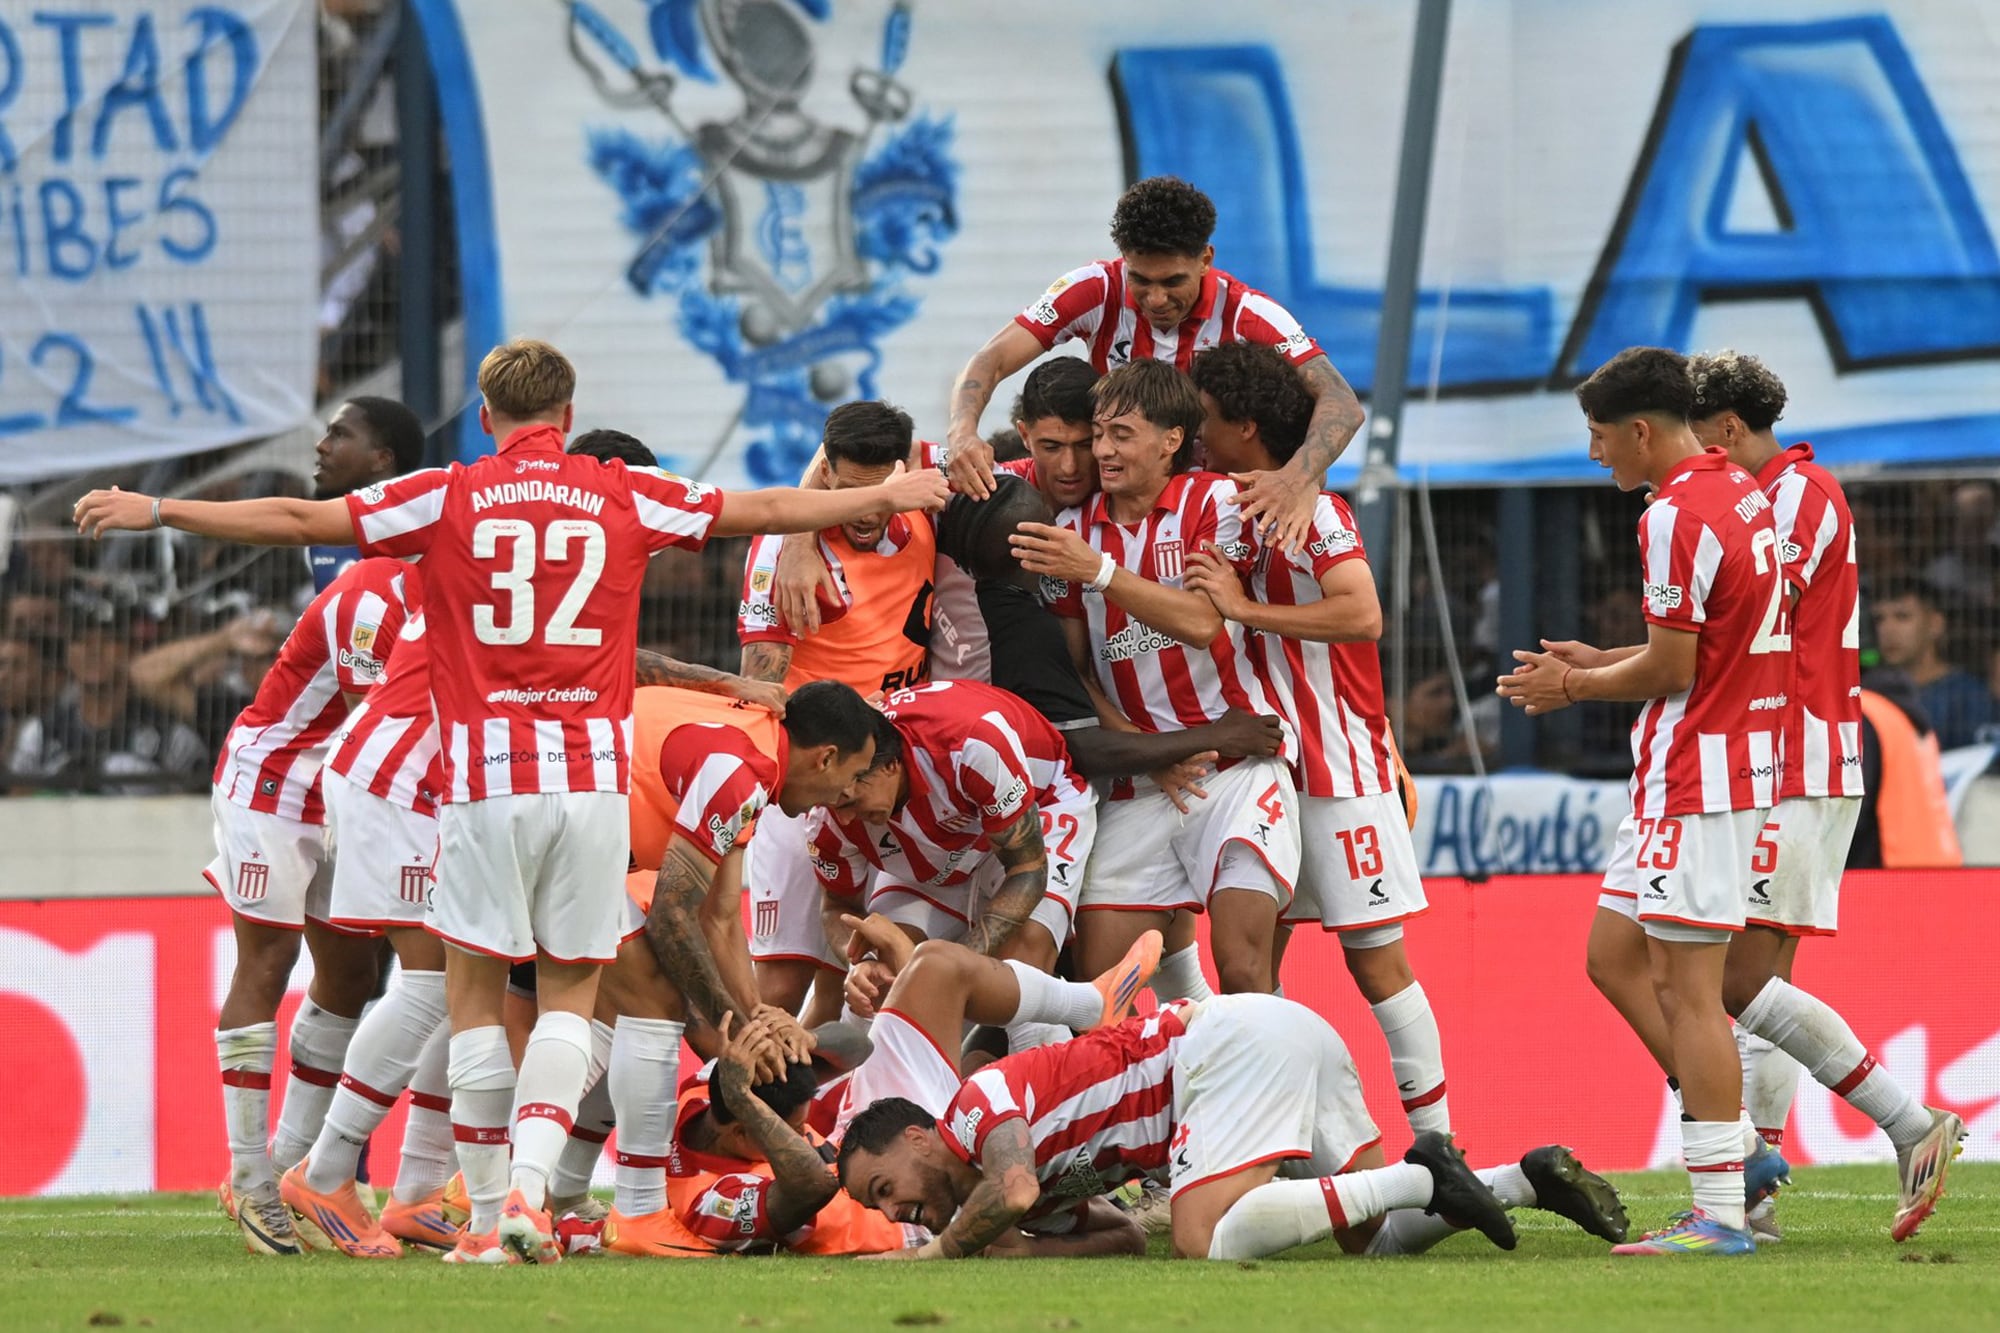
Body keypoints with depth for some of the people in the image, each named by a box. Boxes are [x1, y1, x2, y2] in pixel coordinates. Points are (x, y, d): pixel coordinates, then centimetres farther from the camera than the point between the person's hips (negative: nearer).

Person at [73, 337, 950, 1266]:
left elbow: (296, 520, 3)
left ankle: (488, 1212, 4)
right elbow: (769, 511, 17)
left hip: (487, 772, -1)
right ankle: (529, 1182, -12)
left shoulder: (447, 499, 2)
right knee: (570, 995, 8)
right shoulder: (627, 499, 7)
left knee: (474, 994, 8)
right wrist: (888, 497, 32)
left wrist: (155, 512, 12)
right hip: (593, 772, 1)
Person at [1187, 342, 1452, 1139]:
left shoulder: (1308, 508, -13)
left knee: (1374, 957, -5)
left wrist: (1244, 608, -25)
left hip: (1341, 769, -8)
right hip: (1269, 767, 8)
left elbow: (1362, 615, -25)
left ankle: (1436, 1139, 0)